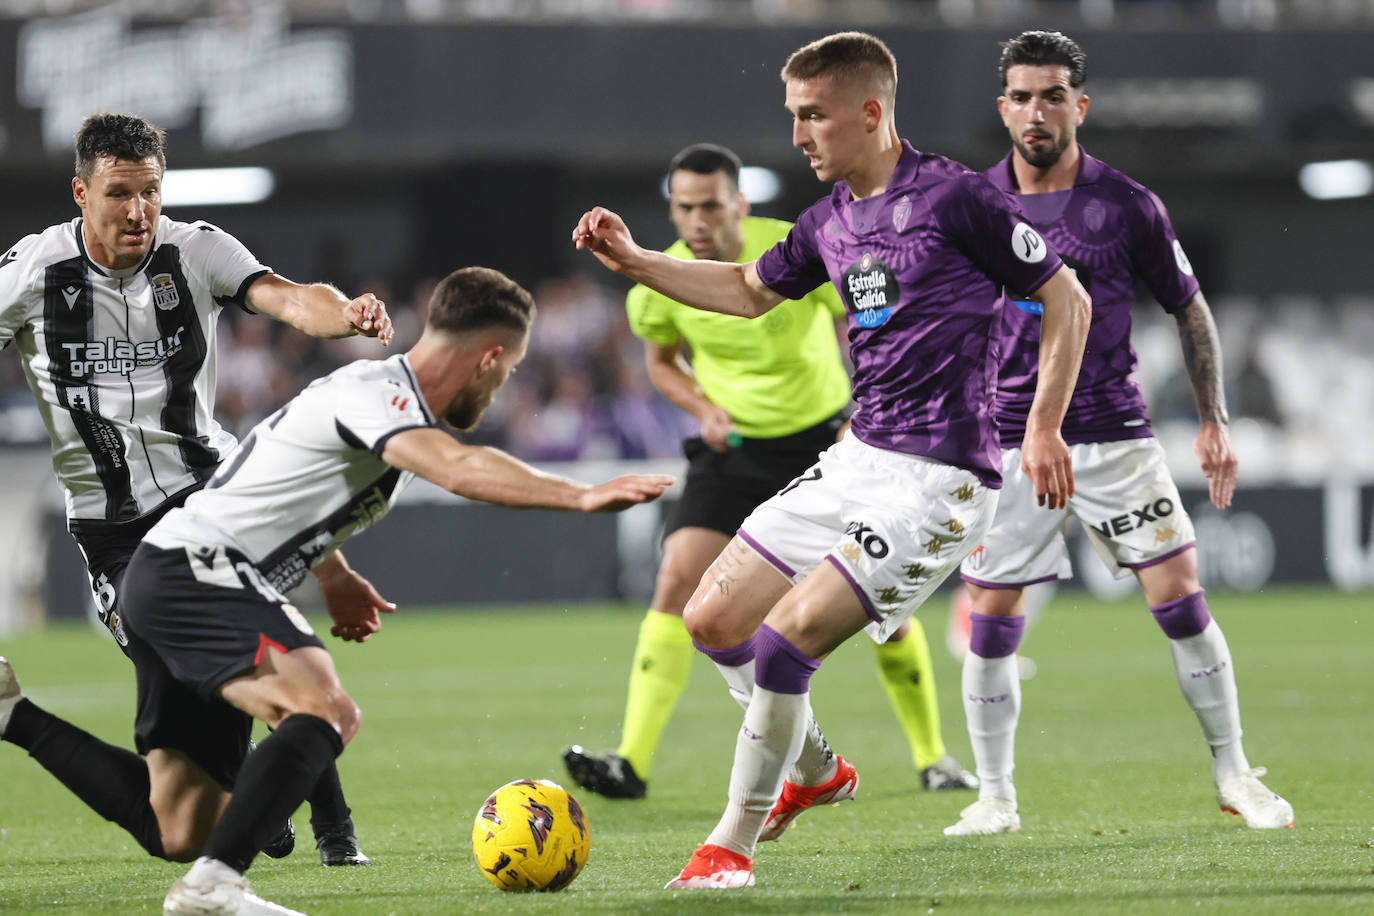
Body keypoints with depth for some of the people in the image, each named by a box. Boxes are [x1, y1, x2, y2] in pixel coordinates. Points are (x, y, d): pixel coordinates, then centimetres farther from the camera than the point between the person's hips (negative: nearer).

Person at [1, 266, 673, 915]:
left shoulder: (387, 393, 17)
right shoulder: (372, 393, -15)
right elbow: (457, 469, -35)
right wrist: (581, 496, -39)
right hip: (193, 571, -11)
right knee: (324, 712, -29)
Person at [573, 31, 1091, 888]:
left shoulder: (955, 198, -13)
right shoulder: (833, 220, 10)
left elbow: (1067, 301, -6)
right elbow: (750, 290, 29)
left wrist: (1043, 427, -10)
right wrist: (633, 259, 18)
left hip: (938, 479, -8)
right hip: (859, 458, 8)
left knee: (788, 636, -18)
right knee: (714, 619, 7)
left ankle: (734, 842, -2)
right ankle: (817, 769, 31)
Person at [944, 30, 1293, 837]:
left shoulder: (1127, 205, -2)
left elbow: (1190, 310, 8)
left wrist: (1215, 422, 5)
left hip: (1114, 432, -1)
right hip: (1009, 440, 1)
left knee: (1181, 601, -5)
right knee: (992, 620, -3)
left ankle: (1235, 777, 8)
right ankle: (995, 798, 11)